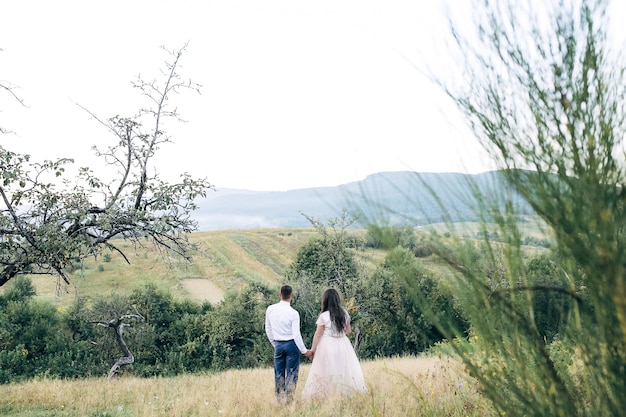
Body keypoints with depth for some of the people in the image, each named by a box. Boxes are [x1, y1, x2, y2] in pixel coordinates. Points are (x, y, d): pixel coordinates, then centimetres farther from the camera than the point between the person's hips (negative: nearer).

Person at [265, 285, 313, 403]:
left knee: (279, 373, 12)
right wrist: (304, 351, -6)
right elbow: (296, 334, -15)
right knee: (291, 373, 4)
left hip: (278, 345, 4)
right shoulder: (293, 313, -15)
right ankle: (288, 399, 4)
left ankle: (280, 399, 18)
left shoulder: (270, 309, -3)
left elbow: (268, 329, 6)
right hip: (291, 344, -3)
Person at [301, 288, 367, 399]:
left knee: (327, 371, 1)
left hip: (328, 345, -4)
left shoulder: (324, 316, -13)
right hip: (343, 344, 4)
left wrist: (313, 348, 3)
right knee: (345, 369, 10)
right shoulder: (344, 313, 0)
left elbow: (318, 334, -7)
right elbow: (348, 330, 11)